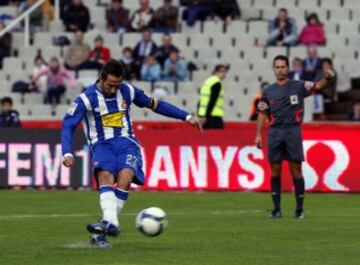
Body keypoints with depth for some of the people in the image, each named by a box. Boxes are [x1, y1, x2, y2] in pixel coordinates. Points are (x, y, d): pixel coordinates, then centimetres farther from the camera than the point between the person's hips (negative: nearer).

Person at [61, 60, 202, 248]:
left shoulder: (127, 91, 4)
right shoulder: (86, 99, -6)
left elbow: (154, 104, 16)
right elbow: (68, 125, -7)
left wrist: (187, 117, 15)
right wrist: (67, 153, -23)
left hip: (126, 142, 2)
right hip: (101, 145, -2)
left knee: (125, 176, -29)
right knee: (105, 175, -34)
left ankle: (103, 229, -29)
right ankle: (111, 223, -49)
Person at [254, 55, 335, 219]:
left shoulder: (298, 87, 2)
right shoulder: (268, 92, 10)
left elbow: (317, 86, -11)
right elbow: (262, 114, 11)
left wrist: (327, 78, -32)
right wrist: (258, 135, 4)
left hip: (293, 132, -2)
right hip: (275, 133, 2)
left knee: (296, 170, -2)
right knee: (275, 171, 4)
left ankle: (300, 209, 4)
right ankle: (276, 209, 10)